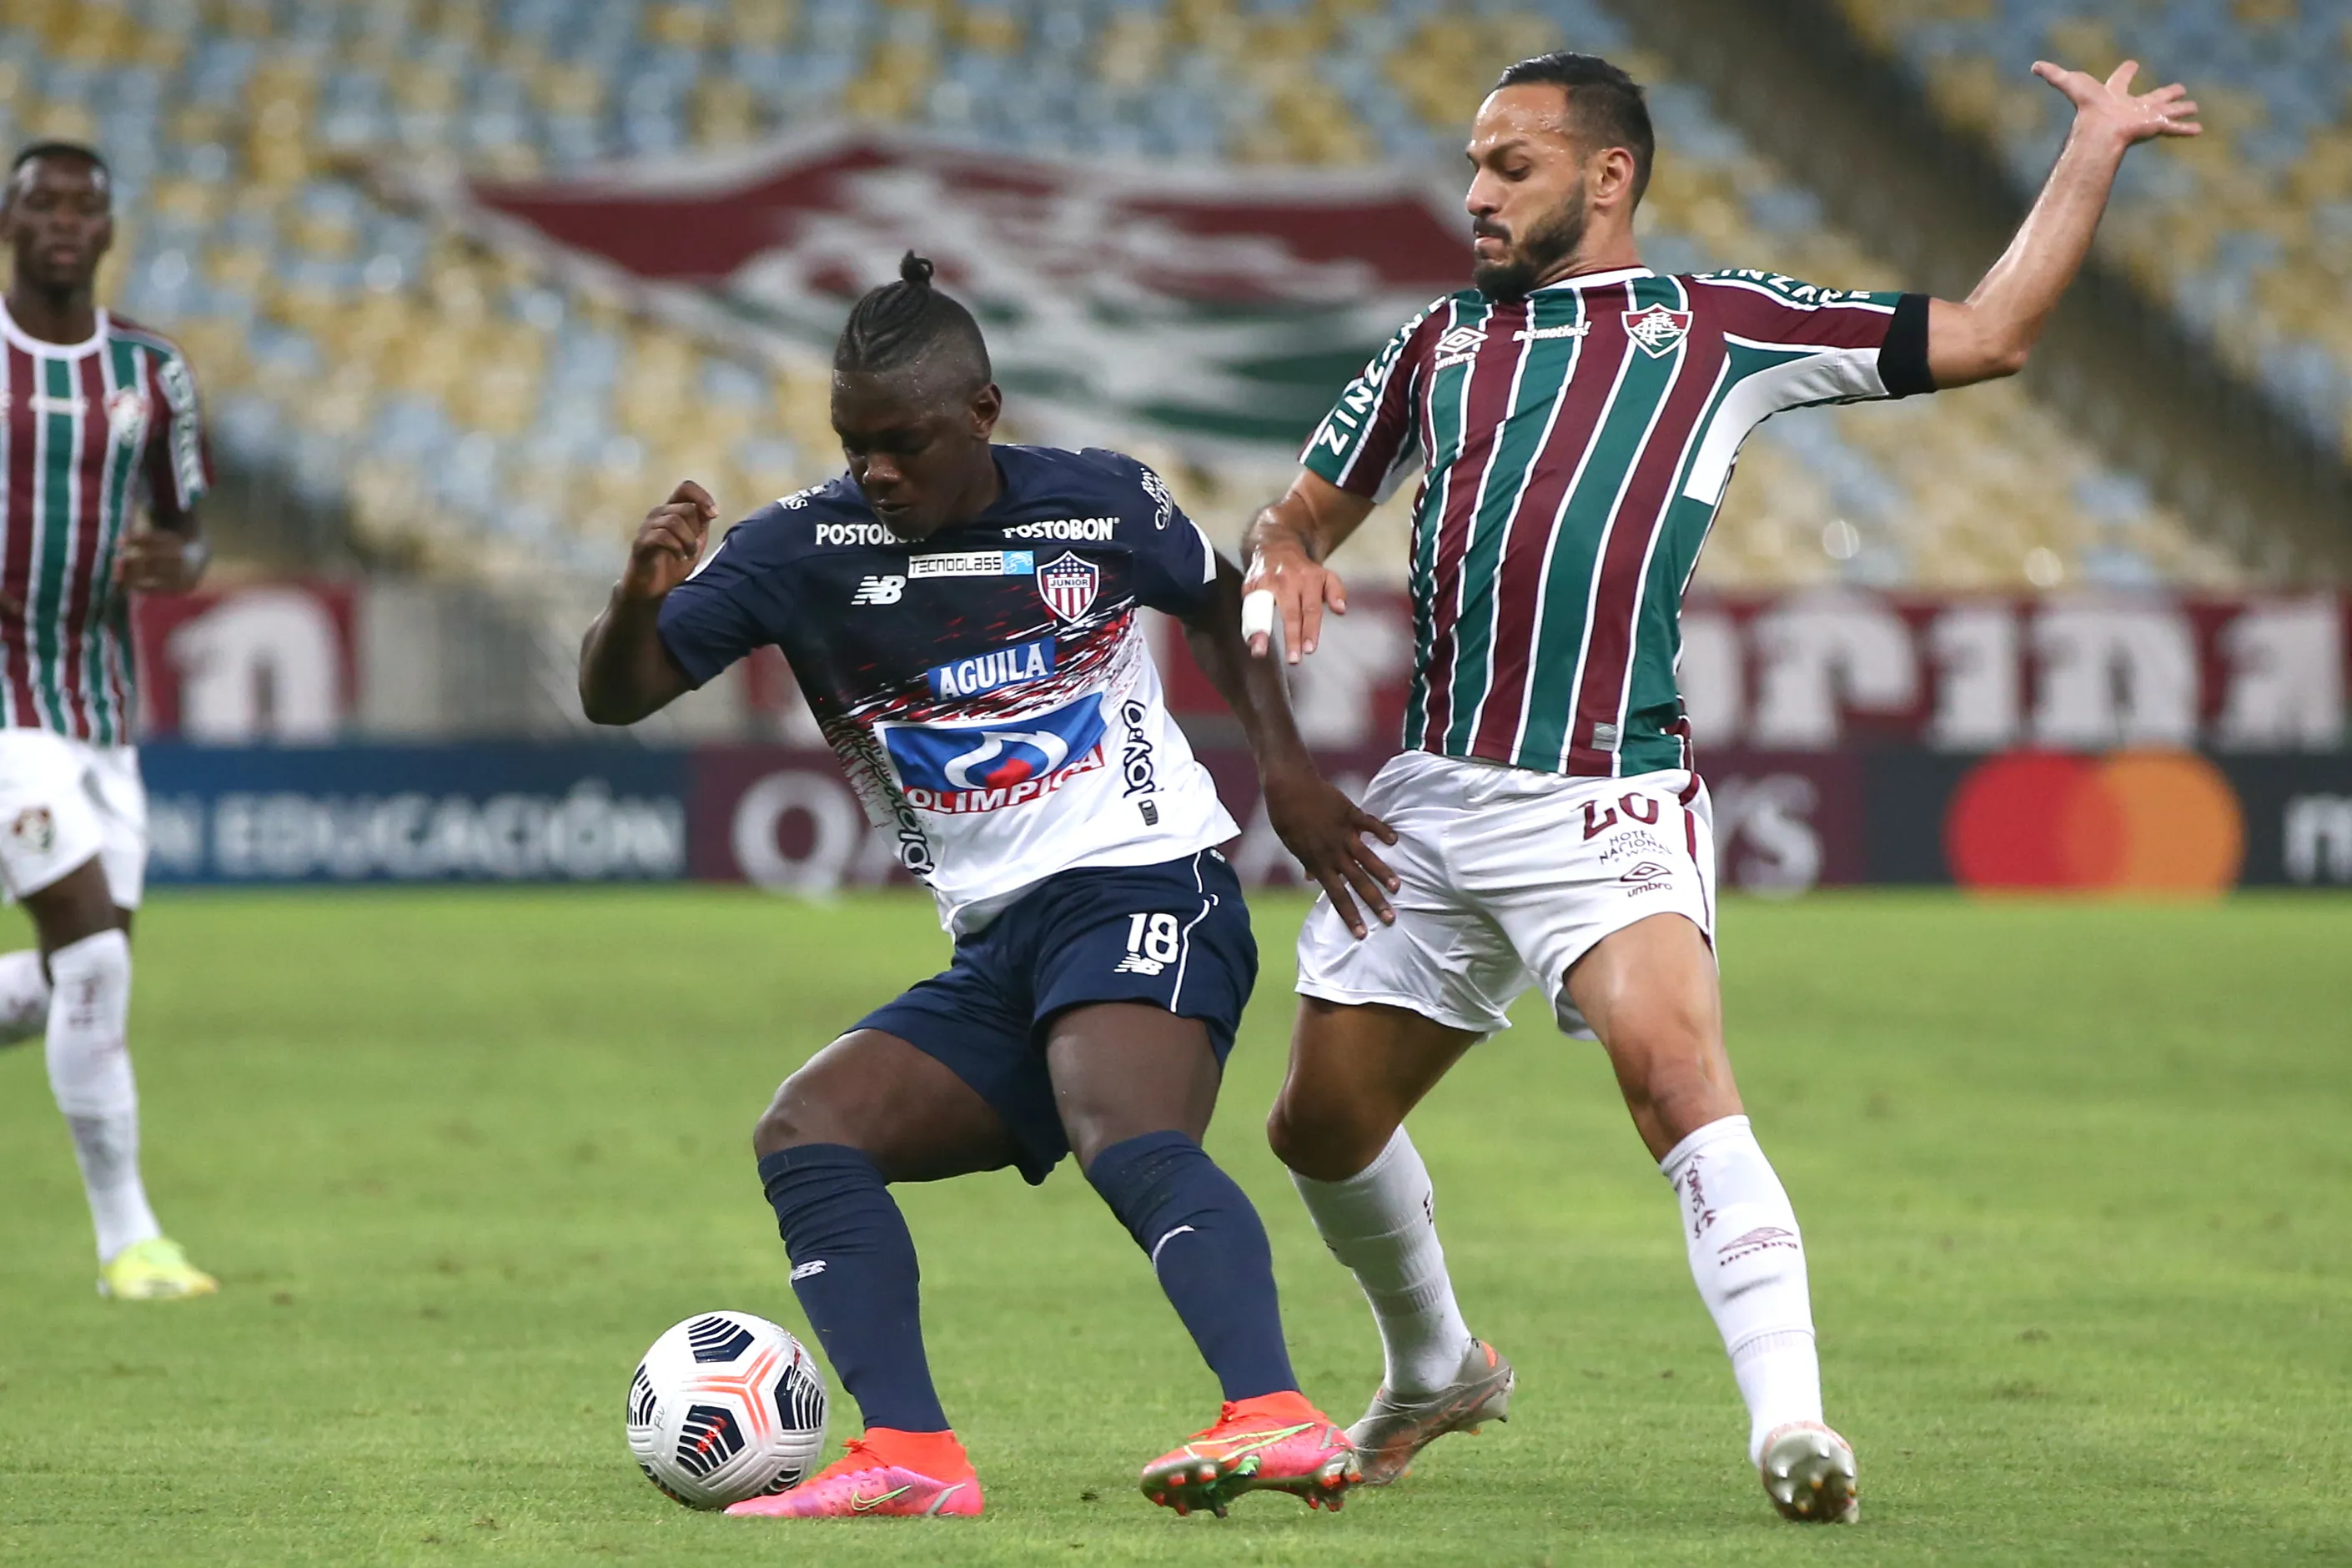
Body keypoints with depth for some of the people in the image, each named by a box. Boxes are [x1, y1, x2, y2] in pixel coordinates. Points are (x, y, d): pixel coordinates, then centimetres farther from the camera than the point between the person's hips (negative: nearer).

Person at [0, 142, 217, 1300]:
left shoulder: (151, 375, 6)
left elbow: (189, 539, 13)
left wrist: (174, 563, -11)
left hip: (102, 709, 6)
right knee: (94, 949, -16)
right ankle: (126, 1238, -9)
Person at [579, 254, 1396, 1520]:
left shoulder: (1102, 506, 0)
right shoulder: (805, 548, 2)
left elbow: (1217, 605, 21)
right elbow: (615, 696, -2)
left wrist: (1283, 766, 9)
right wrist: (641, 598, -24)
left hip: (1141, 886, -5)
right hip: (993, 948, 6)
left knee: (1129, 1138, -32)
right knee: (805, 1131, -12)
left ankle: (1277, 1422, -50)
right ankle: (909, 1456, -23)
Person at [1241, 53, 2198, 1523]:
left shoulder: (1722, 324, 8)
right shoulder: (1442, 341, 19)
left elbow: (1985, 336, 8)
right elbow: (1301, 511, 26)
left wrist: (2096, 147, 6)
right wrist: (1283, 569, 3)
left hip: (1607, 803, -5)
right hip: (1433, 798, 5)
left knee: (1671, 1061, -27)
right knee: (1321, 1125, 10)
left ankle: (1790, 1418, -32)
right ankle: (1436, 1371, 36)